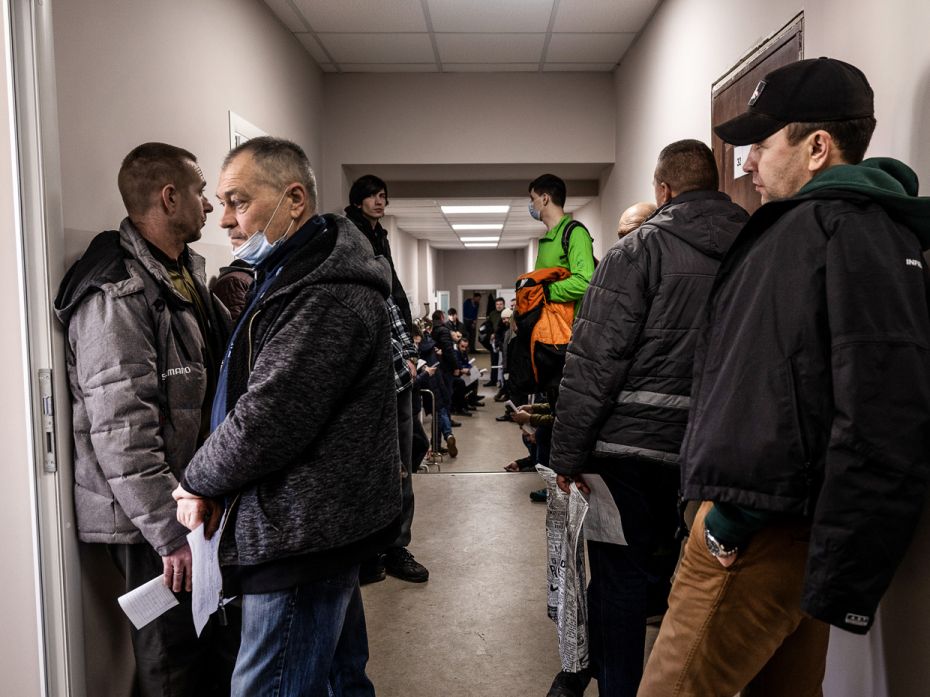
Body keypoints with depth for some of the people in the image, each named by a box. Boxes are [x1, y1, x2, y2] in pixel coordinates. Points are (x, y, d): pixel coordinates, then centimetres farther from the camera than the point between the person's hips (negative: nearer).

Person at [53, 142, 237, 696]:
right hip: (156, 522, -8)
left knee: (225, 650, 19)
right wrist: (171, 535, -21)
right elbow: (122, 435, -23)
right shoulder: (118, 294, -18)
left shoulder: (185, 274, 11)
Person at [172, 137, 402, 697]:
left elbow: (267, 418, -24)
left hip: (302, 536, -10)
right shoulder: (301, 275, 14)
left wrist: (199, 481, -5)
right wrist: (211, 483, 5)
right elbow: (250, 387, 18)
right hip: (322, 526, 10)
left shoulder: (326, 296, -20)